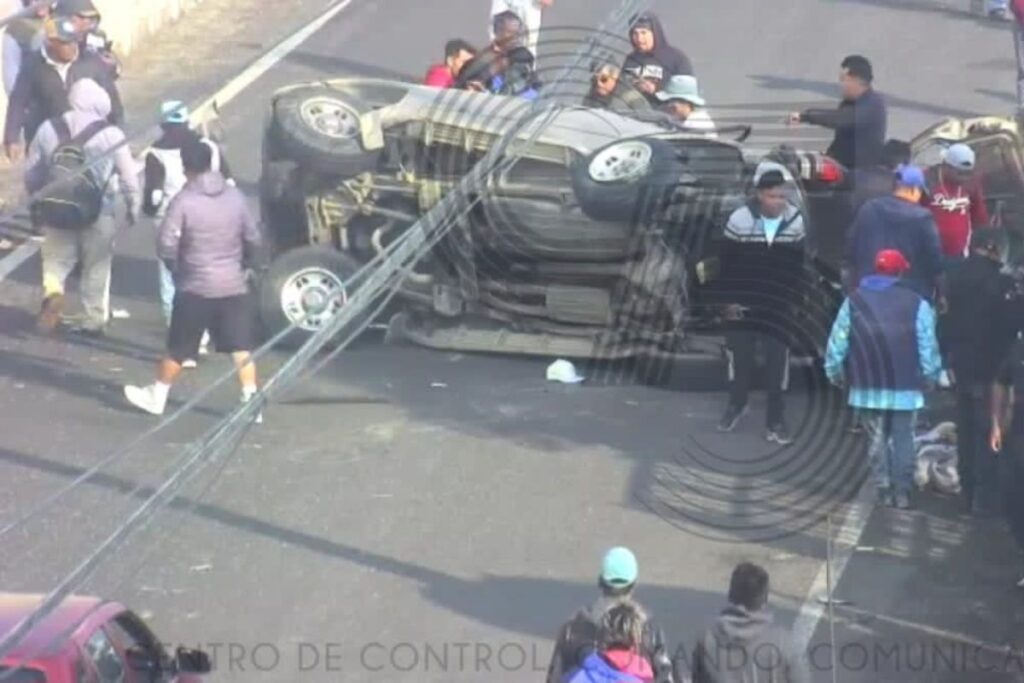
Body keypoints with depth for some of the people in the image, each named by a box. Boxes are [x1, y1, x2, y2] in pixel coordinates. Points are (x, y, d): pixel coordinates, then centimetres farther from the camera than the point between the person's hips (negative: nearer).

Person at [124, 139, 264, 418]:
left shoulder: (183, 201, -13)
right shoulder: (235, 197, 1)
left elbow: (166, 246, -14)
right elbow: (253, 239, 7)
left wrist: (176, 267, 5)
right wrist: (249, 265, 23)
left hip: (196, 288, -3)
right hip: (234, 286, 3)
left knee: (178, 348, 10)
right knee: (242, 348, 5)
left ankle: (156, 396, 24)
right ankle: (251, 401, 3)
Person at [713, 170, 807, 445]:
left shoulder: (795, 221, -8)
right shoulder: (739, 220, -15)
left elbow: (798, 265, 3)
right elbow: (728, 263, -8)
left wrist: (795, 297, 3)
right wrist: (728, 299, -8)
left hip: (778, 307, 1)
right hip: (744, 303, -1)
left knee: (778, 361, 3)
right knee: (739, 355, 14)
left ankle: (775, 420, 13)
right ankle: (736, 404, 37)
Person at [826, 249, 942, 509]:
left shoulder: (854, 301, 1)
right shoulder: (917, 304, -5)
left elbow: (838, 341, 3)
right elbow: (928, 346, -4)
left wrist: (835, 372, 15)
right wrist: (930, 376, 9)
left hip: (868, 387, 1)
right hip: (904, 387, -1)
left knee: (877, 438, 10)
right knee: (903, 438, 8)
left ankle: (884, 489, 8)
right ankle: (902, 490, 7)